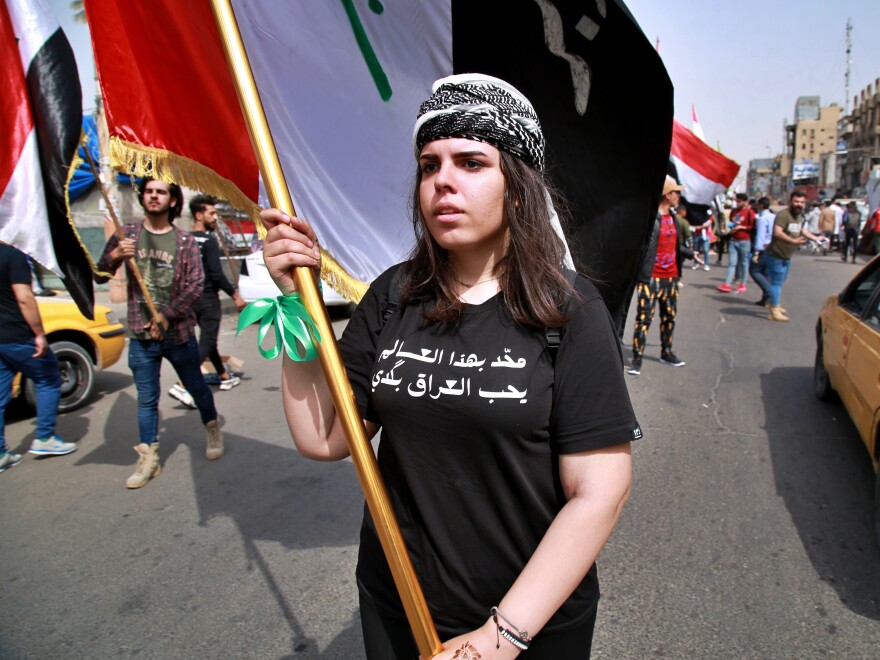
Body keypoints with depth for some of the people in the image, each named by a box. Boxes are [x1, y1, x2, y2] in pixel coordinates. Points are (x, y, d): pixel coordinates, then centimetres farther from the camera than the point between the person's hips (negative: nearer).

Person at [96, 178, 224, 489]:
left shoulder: (185, 241, -2)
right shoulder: (127, 235, 3)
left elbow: (196, 285, -8)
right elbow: (100, 275, 4)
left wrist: (167, 315, -18)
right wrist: (114, 256, -18)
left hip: (179, 333, -1)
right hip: (141, 336, 1)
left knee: (196, 387, 14)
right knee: (146, 399, 7)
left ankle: (213, 431, 38)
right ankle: (148, 459, 17)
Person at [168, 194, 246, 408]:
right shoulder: (209, 241, -16)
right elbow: (216, 275, -20)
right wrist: (235, 295, -12)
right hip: (208, 299, -8)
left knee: (208, 338, 19)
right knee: (206, 343, -5)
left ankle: (225, 376, 33)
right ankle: (182, 386, -15)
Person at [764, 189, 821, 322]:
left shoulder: (800, 216, 10)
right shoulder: (783, 214, -22)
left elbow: (802, 229, 29)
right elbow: (777, 232, -36)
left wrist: (816, 238, 32)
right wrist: (794, 241, -42)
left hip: (787, 256, 10)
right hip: (776, 255, -10)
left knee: (779, 282, 22)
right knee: (776, 282, -6)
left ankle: (775, 305, 38)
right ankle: (774, 312, 0)